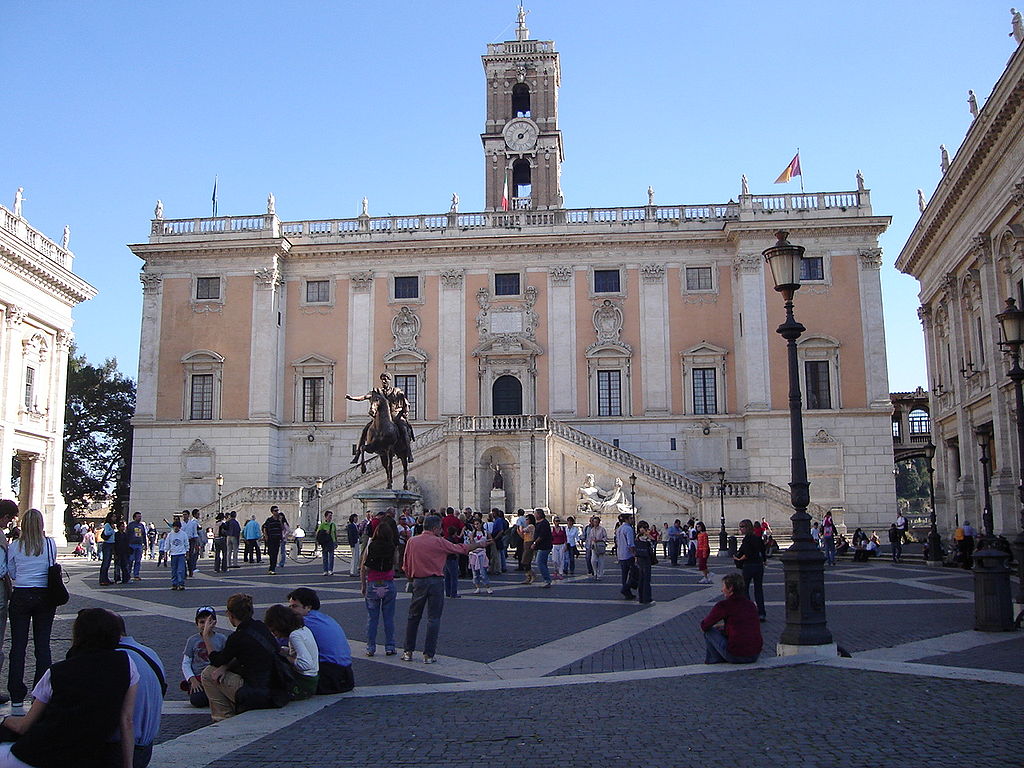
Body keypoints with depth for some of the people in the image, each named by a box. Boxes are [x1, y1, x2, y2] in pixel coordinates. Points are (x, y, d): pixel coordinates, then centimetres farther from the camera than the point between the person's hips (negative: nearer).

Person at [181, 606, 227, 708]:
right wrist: (193, 680, -8)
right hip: (198, 677, -1)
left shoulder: (221, 639, 9)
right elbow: (185, 664, 6)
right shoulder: (192, 640, 8)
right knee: (196, 700, -31)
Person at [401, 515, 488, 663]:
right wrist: (479, 544, 15)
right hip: (435, 582, -3)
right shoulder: (438, 542, -7)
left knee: (413, 617, 15)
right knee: (434, 618, 3)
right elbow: (460, 549, 1)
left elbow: (406, 566, 6)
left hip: (418, 582, 3)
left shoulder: (412, 541, 2)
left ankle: (408, 652, 17)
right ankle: (429, 654, 4)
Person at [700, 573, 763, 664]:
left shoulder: (723, 605, -8)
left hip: (736, 656, -6)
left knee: (709, 632, 12)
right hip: (755, 656, 7)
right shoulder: (751, 605, 11)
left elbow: (704, 626, 3)